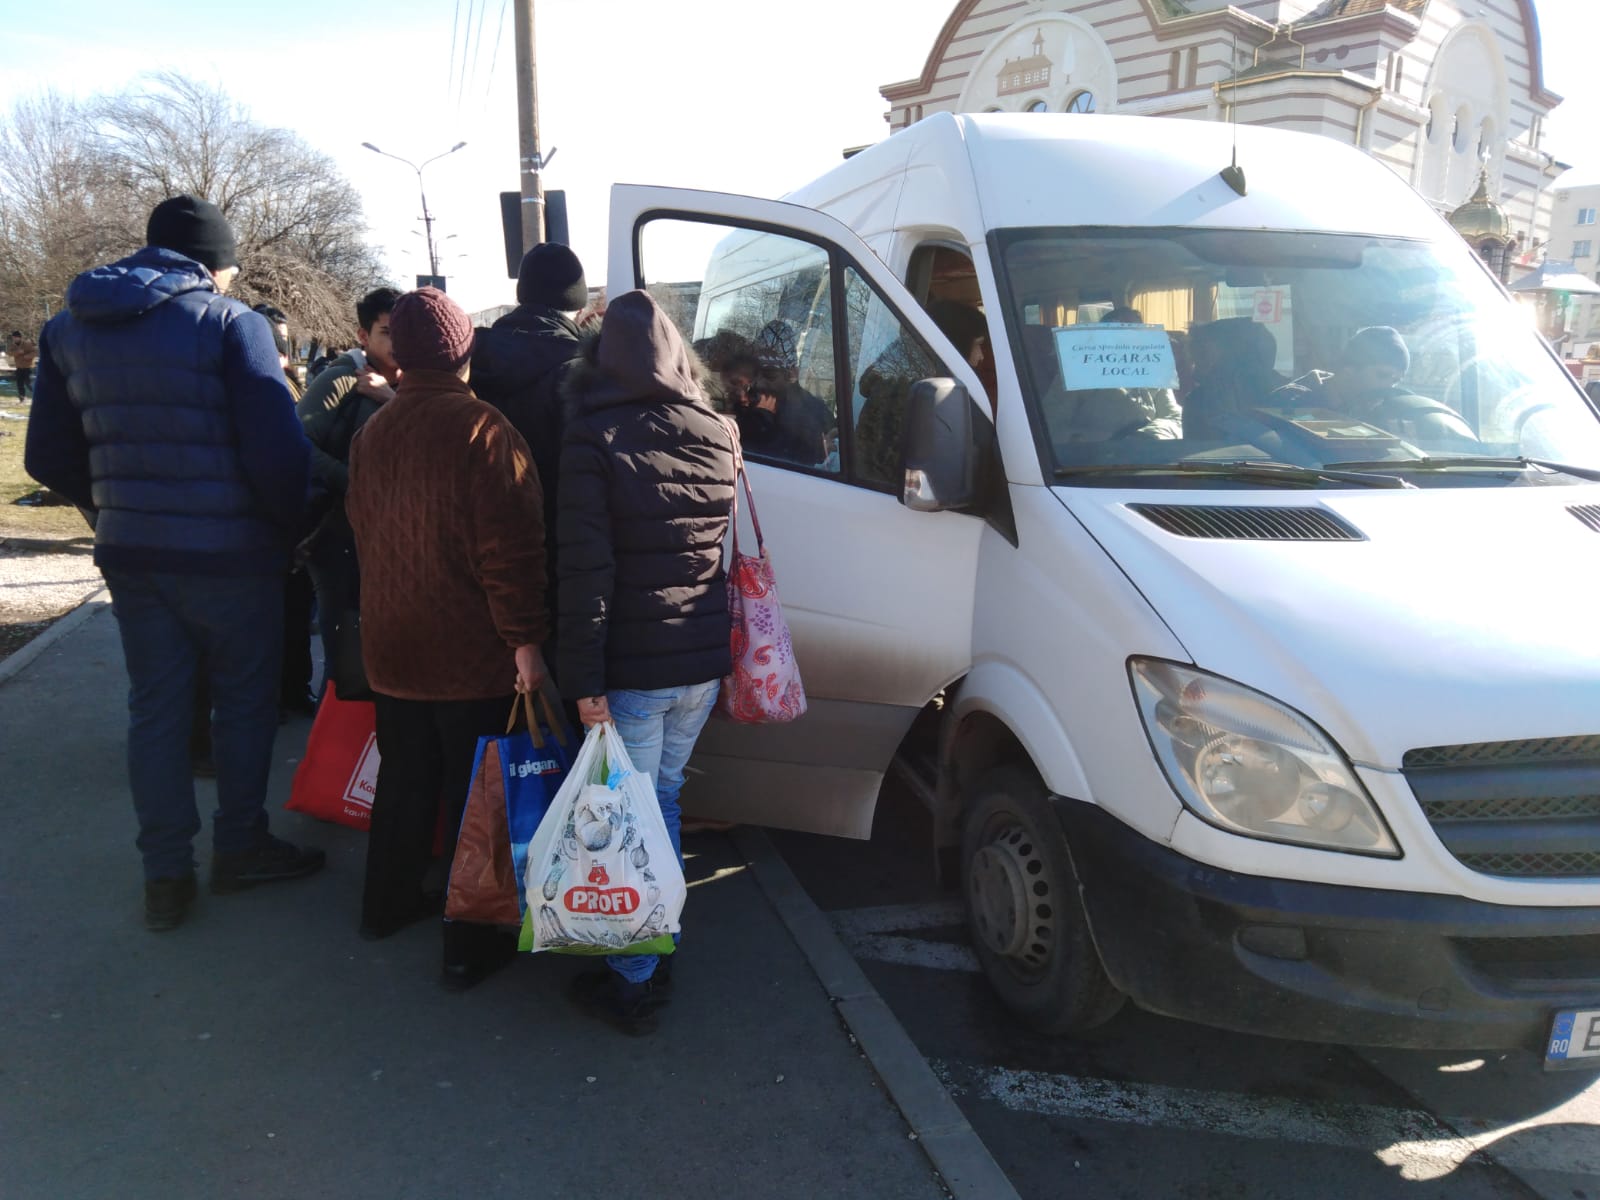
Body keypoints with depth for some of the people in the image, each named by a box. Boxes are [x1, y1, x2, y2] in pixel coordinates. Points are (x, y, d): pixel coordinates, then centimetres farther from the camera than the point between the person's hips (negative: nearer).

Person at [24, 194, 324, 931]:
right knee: (244, 699, 11)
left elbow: (50, 459, 10)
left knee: (155, 707, 12)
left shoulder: (68, 328, 8)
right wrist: (291, 527, -2)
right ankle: (239, 847, 23)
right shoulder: (228, 322, -11)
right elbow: (277, 450, -18)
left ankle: (165, 874, 19)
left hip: (129, 553, 5)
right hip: (228, 553, -5)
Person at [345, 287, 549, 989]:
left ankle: (389, 901, 38)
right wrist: (525, 637, -17)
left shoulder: (372, 432, 7)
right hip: (472, 655, -7)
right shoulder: (480, 428, -18)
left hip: (391, 648, 7)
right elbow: (510, 547, -23)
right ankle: (472, 945, 13)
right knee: (474, 796, 4)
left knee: (405, 776, 23)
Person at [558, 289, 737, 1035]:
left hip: (633, 670, -5)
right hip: (703, 663, 6)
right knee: (663, 801, 20)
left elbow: (586, 569, -15)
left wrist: (584, 678, -13)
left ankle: (633, 981, 16)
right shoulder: (717, 434, 5)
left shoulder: (594, 440, -12)